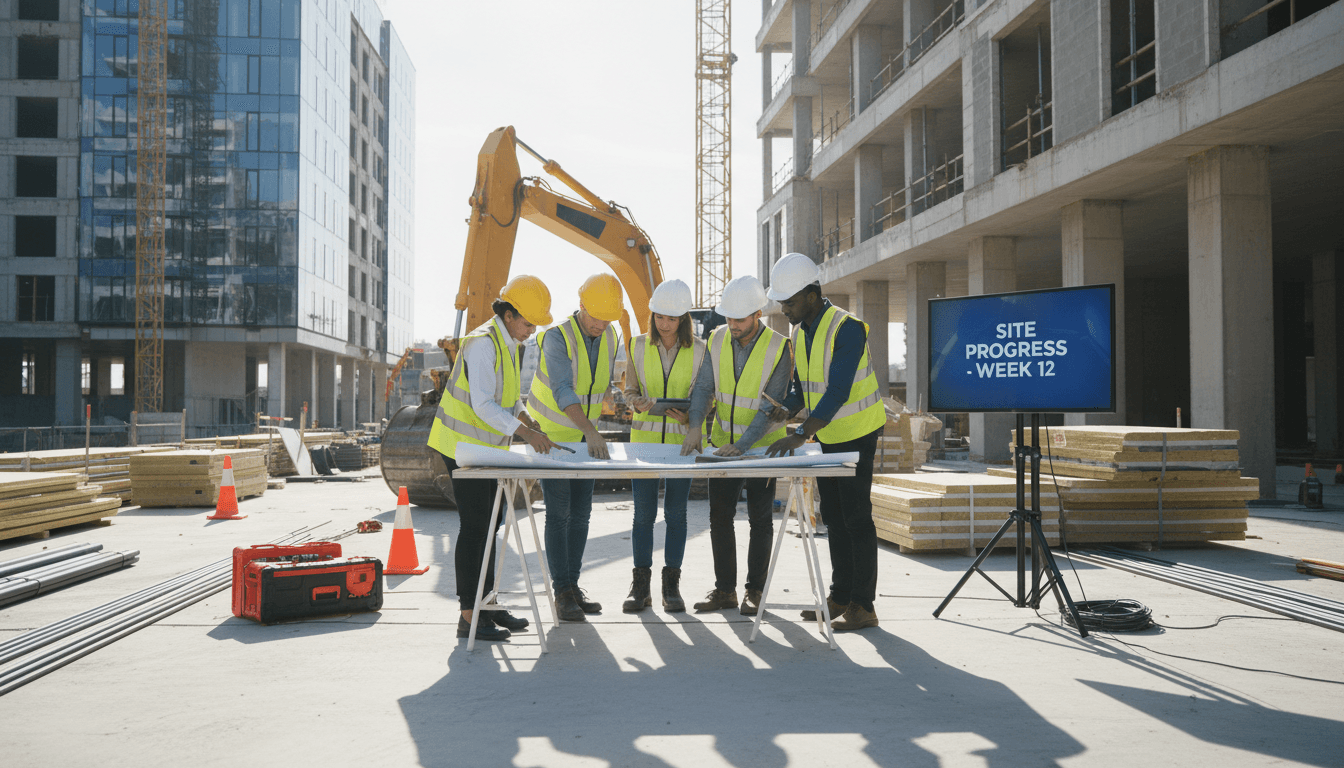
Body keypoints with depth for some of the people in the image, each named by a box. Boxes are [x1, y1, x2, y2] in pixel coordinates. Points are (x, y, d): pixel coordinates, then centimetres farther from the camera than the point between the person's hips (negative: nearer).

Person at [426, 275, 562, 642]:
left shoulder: (508, 343, 10)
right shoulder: (483, 343, -21)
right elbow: (482, 405, -29)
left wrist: (525, 418, 4)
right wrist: (526, 432, -33)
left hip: (483, 446, 10)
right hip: (462, 445, -10)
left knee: (489, 524, 13)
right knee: (474, 526, -8)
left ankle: (486, 604, 22)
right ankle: (469, 617, -1)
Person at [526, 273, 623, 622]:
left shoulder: (609, 336, -1)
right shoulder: (557, 337, -23)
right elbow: (562, 390, -37)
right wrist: (591, 431, -48)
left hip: (584, 439, 6)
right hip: (551, 435, -6)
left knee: (580, 514, 7)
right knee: (559, 514, -7)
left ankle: (573, 586, 15)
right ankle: (562, 593, -1)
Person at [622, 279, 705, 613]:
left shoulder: (699, 350, -1)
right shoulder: (638, 345, 3)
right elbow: (629, 389, 9)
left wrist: (689, 416, -15)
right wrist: (638, 402, -13)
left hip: (683, 439, -1)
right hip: (644, 437, 1)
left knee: (676, 512, 3)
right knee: (644, 512, 1)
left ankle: (671, 585, 13)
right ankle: (640, 585, 10)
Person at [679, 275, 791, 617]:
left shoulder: (779, 348, -17)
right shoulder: (717, 339, -4)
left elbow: (770, 405, -20)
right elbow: (703, 387, -5)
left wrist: (743, 444, -29)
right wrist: (695, 427, -22)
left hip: (762, 445, -4)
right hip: (723, 443, 4)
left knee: (760, 520, 5)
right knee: (719, 515, 5)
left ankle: (754, 591, 15)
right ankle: (724, 589, 15)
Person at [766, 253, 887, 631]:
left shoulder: (846, 328, -21)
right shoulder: (799, 332, 6)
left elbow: (838, 391, -30)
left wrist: (800, 434, -35)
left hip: (856, 433, -8)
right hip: (825, 436, 8)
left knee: (856, 517, -5)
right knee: (833, 518, 12)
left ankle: (863, 605, 1)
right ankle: (840, 596, 22)